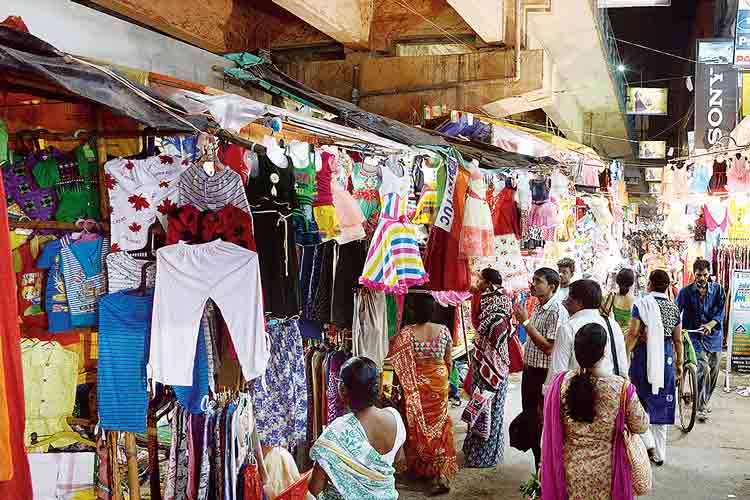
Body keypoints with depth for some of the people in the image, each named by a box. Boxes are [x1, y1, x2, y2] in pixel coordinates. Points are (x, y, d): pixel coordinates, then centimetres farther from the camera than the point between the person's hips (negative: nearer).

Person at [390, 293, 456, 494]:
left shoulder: (406, 333, -12)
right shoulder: (443, 330, -5)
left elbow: (396, 361, -13)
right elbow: (448, 361, 3)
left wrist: (401, 384, 0)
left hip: (415, 384, -1)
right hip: (439, 381, 2)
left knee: (417, 424, 13)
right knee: (438, 424, 9)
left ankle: (419, 468, 25)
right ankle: (441, 473, 1)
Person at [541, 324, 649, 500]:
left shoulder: (562, 382, -14)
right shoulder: (622, 388, -20)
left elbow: (550, 426, -2)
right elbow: (641, 426, -5)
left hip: (569, 468, 1)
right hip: (605, 470, -1)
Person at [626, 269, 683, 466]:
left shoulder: (641, 304, -8)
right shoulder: (674, 308, 4)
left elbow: (633, 334, -13)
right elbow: (678, 340, 6)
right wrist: (679, 363, 16)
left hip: (644, 356, -4)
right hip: (666, 359, 4)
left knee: (640, 399, 12)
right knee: (661, 405, 11)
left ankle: (647, 441, -2)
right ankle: (659, 454, 17)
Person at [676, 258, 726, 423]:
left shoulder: (718, 290, 3)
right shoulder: (686, 292, -3)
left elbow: (721, 312, -4)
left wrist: (710, 325, -21)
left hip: (714, 336, 3)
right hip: (695, 336, -3)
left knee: (713, 372, 11)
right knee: (703, 369, -18)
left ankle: (706, 401, 35)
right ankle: (702, 408, -11)